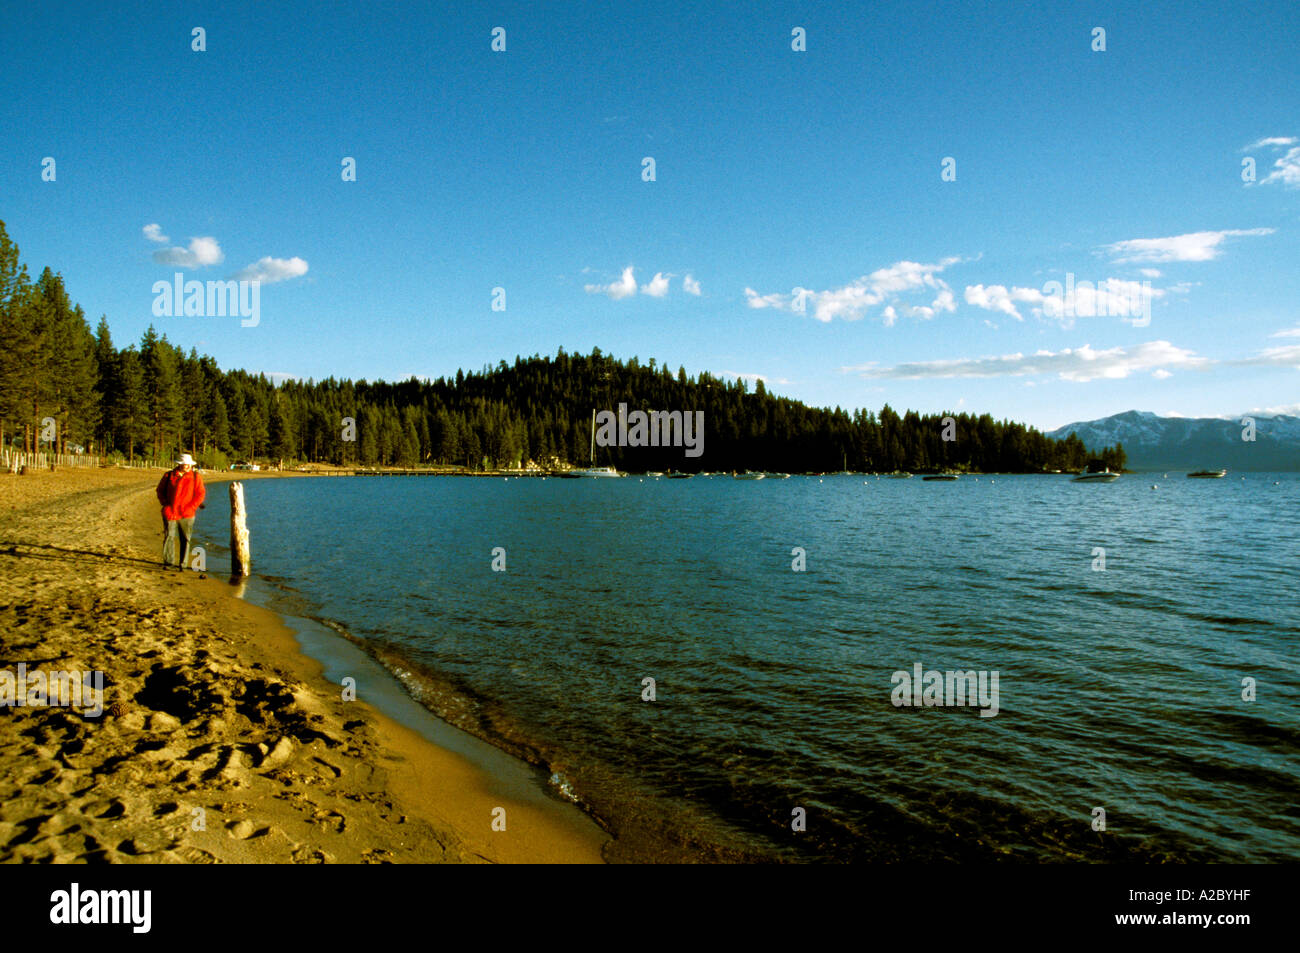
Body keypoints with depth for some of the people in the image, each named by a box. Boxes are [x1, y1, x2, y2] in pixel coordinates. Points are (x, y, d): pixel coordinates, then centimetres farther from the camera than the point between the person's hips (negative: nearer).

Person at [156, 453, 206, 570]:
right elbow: (160, 490, 17)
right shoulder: (169, 476, 6)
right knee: (169, 537, 1)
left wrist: (191, 507, -9)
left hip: (186, 514, -1)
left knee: (185, 539, 2)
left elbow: (201, 494, 1)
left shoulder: (196, 477, 4)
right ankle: (168, 562, 10)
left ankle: (183, 564, 10)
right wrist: (165, 503, 3)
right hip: (170, 512, 1)